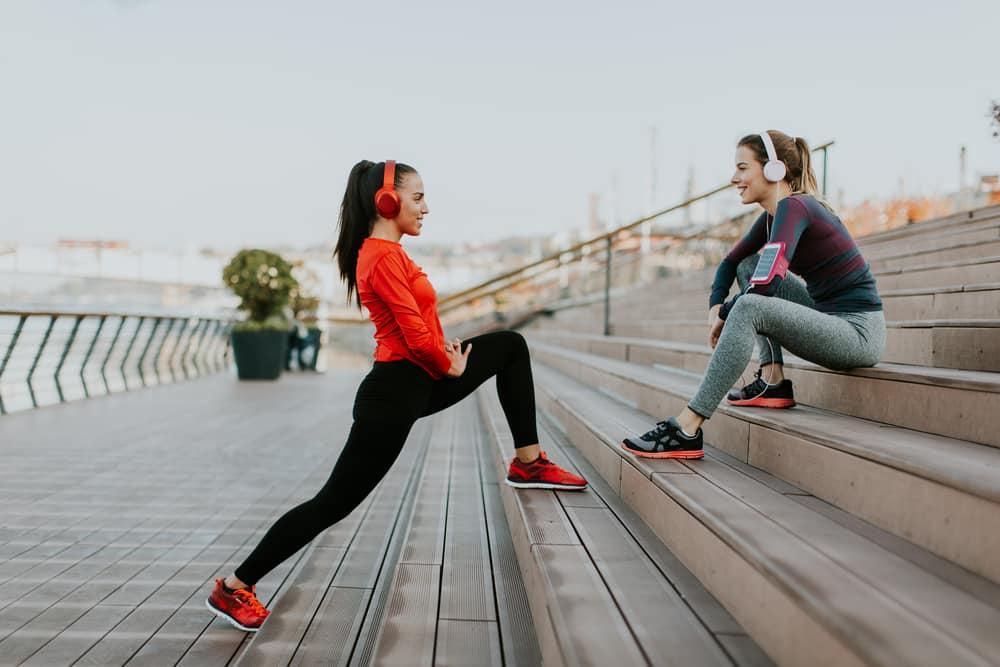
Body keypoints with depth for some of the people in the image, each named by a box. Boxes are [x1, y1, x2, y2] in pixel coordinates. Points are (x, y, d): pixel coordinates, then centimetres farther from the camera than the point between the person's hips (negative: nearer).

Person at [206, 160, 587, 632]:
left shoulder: (383, 251, 12)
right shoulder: (384, 256, -19)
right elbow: (418, 337, -22)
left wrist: (446, 355, 6)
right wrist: (451, 368, -4)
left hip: (418, 382, 10)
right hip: (395, 394, -10)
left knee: (511, 346, 14)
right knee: (334, 503, -4)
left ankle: (527, 464, 14)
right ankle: (235, 586, 11)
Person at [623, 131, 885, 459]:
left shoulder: (793, 207, -17)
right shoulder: (775, 213, 10)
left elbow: (765, 286, -28)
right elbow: (731, 261, 20)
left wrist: (724, 314, -10)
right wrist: (715, 306, 2)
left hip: (859, 332, -10)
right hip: (828, 315, 10)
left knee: (750, 308, -29)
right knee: (749, 265, 10)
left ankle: (687, 430, -28)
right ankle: (773, 382, 2)